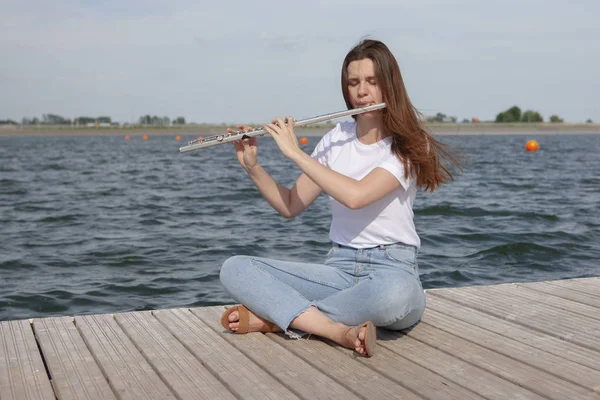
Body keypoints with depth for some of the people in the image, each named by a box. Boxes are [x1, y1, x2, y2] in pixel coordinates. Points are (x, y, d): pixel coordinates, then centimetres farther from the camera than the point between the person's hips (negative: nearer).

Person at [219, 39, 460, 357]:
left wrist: (294, 152, -17)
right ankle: (339, 331, -31)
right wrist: (251, 165, -5)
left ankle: (276, 317, -22)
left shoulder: (408, 145, -6)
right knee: (234, 269, -15)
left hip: (392, 270, -4)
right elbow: (290, 206, 10)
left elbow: (355, 195, -24)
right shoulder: (336, 138, 10)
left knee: (394, 294, -43)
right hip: (338, 268, 5)